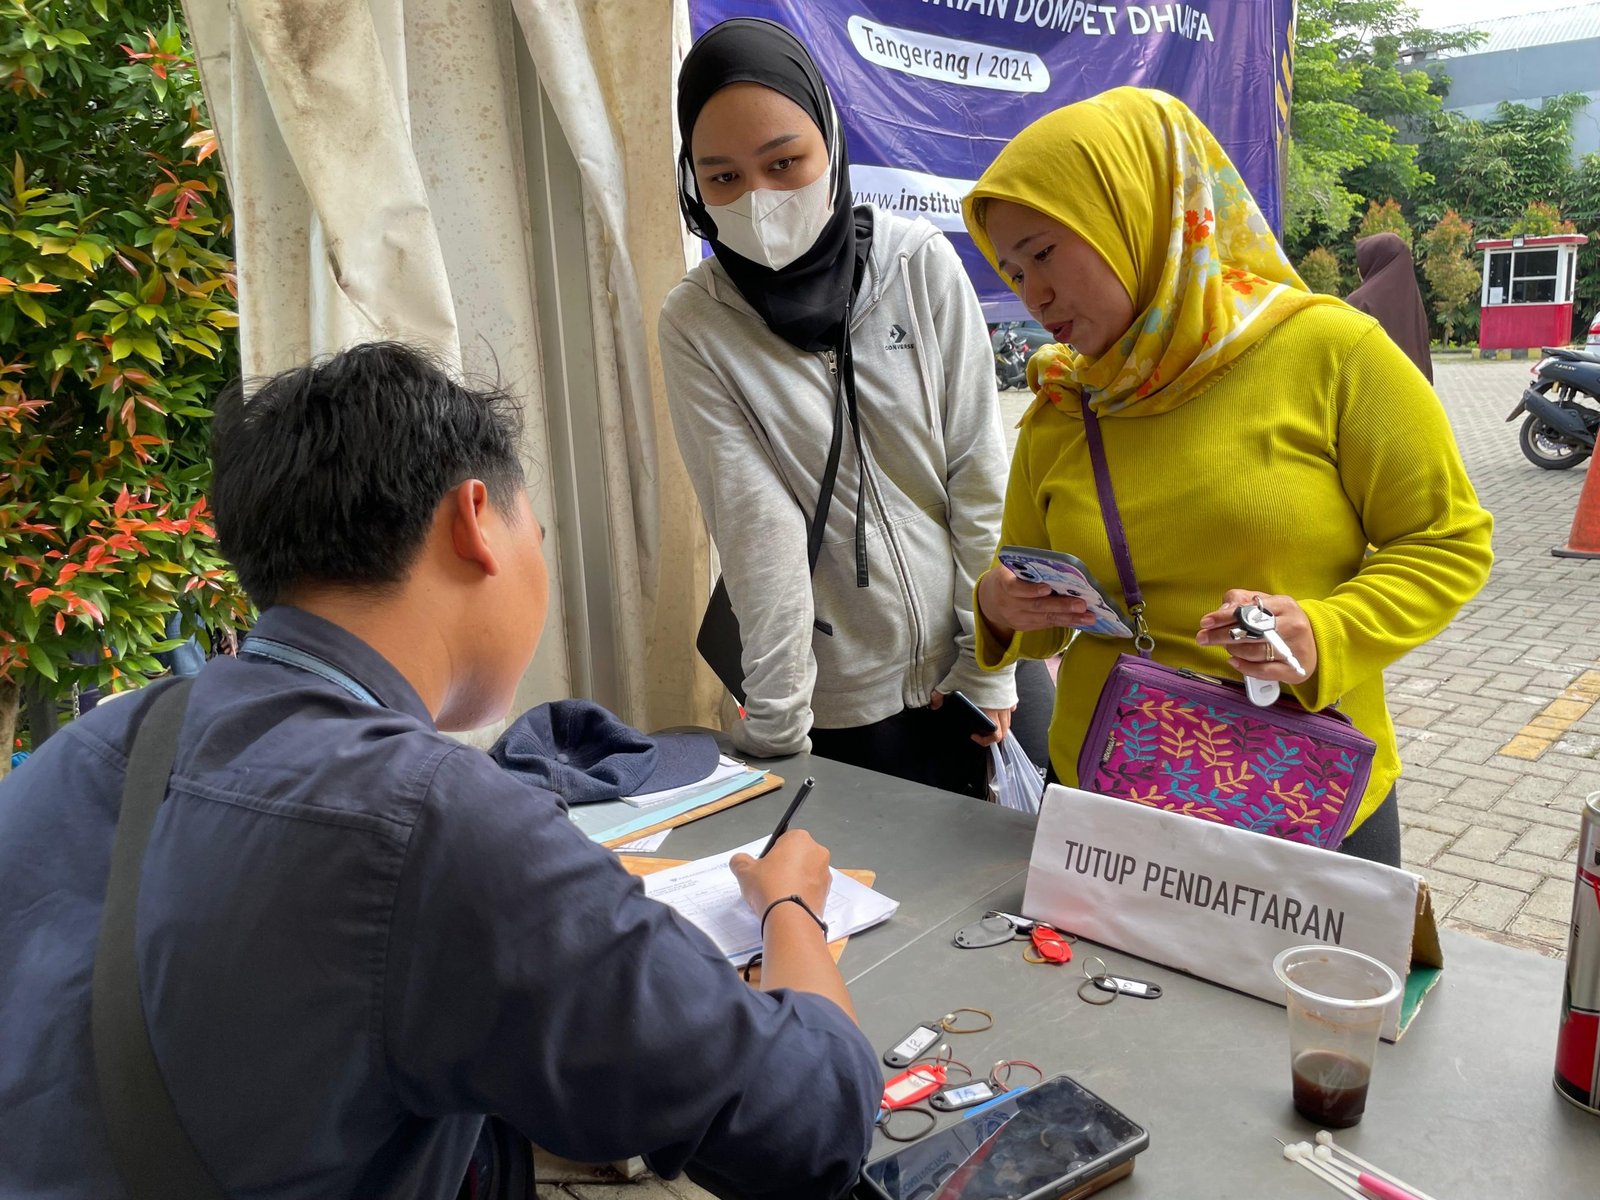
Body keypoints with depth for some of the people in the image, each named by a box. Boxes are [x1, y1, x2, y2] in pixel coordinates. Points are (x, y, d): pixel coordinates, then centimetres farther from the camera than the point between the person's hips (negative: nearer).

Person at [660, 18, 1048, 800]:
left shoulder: (923, 265, -6)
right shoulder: (696, 324, -9)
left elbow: (980, 473, -5)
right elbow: (756, 524, -15)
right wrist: (775, 726, -17)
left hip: (972, 665, 2)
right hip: (844, 704, -1)